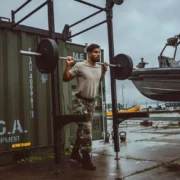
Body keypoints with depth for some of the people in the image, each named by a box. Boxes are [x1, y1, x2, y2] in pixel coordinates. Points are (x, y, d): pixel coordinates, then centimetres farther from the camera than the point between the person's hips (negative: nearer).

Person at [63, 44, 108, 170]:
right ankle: (87, 159, -1)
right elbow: (66, 79, -9)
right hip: (81, 101, -7)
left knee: (83, 130, 16)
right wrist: (68, 65, -21)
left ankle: (76, 153, 32)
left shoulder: (99, 67, 5)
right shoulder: (80, 66, -14)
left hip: (92, 102, 7)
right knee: (86, 129, -12)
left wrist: (104, 70, 17)